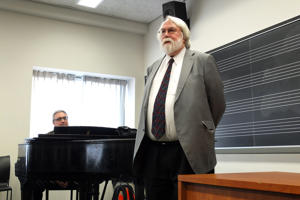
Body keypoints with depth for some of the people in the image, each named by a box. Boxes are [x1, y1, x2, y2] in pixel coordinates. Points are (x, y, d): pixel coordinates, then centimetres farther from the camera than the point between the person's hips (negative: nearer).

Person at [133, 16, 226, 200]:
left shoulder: (202, 61, 2)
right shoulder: (153, 68, 18)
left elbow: (218, 104, 3)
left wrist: (200, 134, 9)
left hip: (188, 153, -5)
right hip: (152, 153, 5)